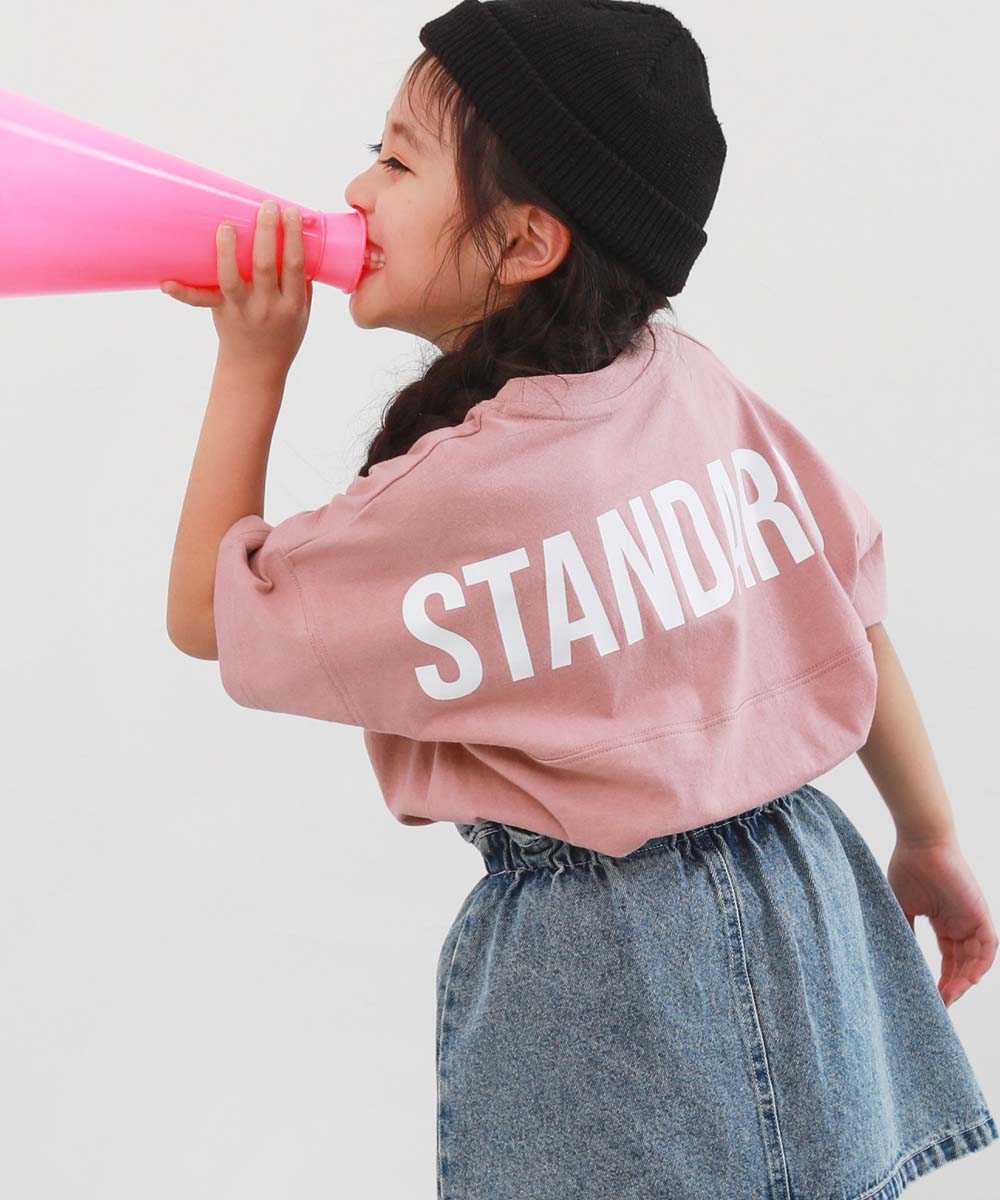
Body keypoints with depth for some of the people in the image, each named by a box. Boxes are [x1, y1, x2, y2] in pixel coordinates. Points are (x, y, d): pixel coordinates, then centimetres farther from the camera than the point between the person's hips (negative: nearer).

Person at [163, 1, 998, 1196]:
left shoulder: (455, 491, -22)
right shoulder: (698, 384, -5)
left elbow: (206, 614, -8)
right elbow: (851, 621, 1)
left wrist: (252, 365, -7)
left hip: (598, 964, -6)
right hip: (801, 883, 7)